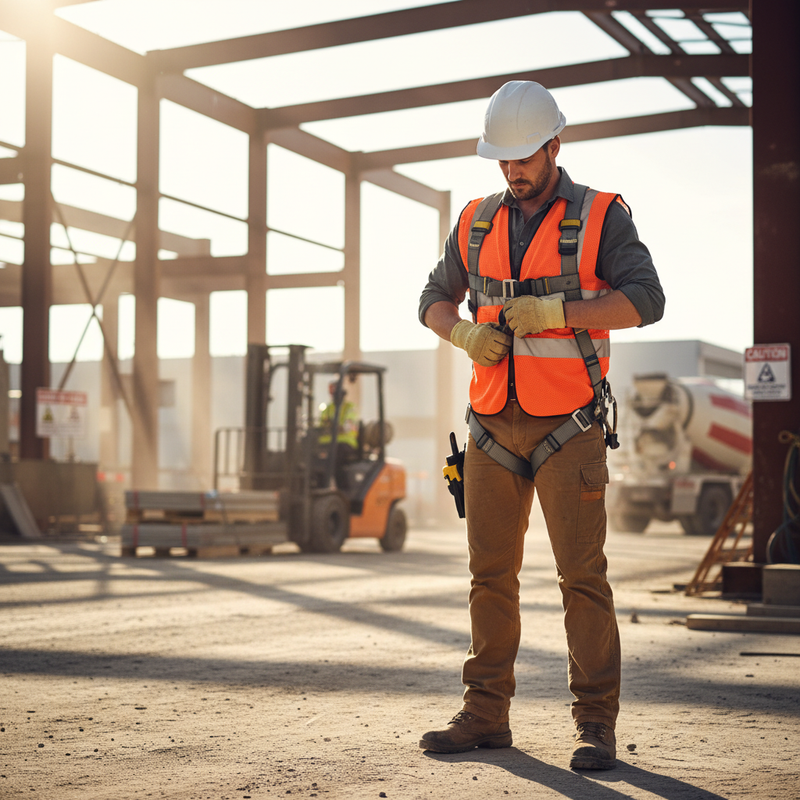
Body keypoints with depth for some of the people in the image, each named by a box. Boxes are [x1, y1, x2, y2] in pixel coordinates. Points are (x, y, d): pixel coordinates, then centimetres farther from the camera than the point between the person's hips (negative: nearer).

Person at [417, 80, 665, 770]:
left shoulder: (601, 217, -3)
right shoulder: (478, 222, 10)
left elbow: (645, 300, -14)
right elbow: (435, 301, 16)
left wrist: (553, 311, -22)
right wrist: (466, 332, -7)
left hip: (568, 428, -4)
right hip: (494, 427, 5)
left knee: (583, 573, -7)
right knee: (491, 574, 6)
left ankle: (597, 726, 0)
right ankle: (486, 716, 14)